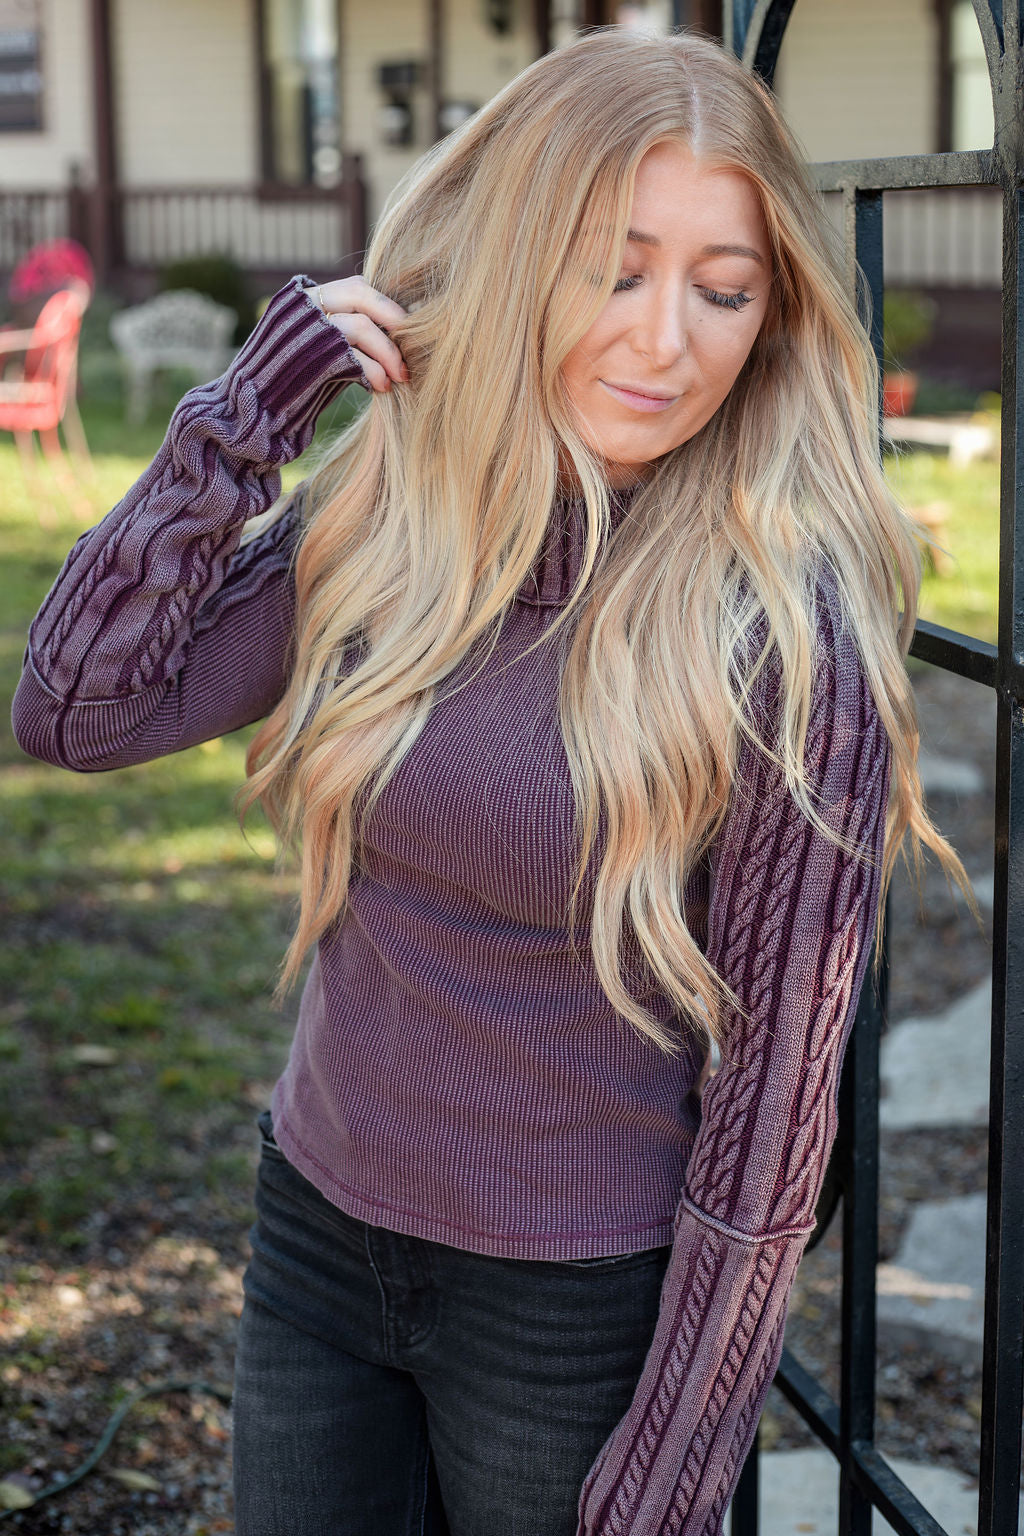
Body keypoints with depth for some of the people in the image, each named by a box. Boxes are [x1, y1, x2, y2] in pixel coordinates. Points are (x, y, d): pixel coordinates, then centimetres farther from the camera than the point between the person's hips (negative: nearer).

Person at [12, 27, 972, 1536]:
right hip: (317, 1234, 4)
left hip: (574, 1301, -4)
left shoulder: (787, 629, -18)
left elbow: (779, 1077, -15)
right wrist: (247, 410, -15)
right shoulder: (377, 522, -4)